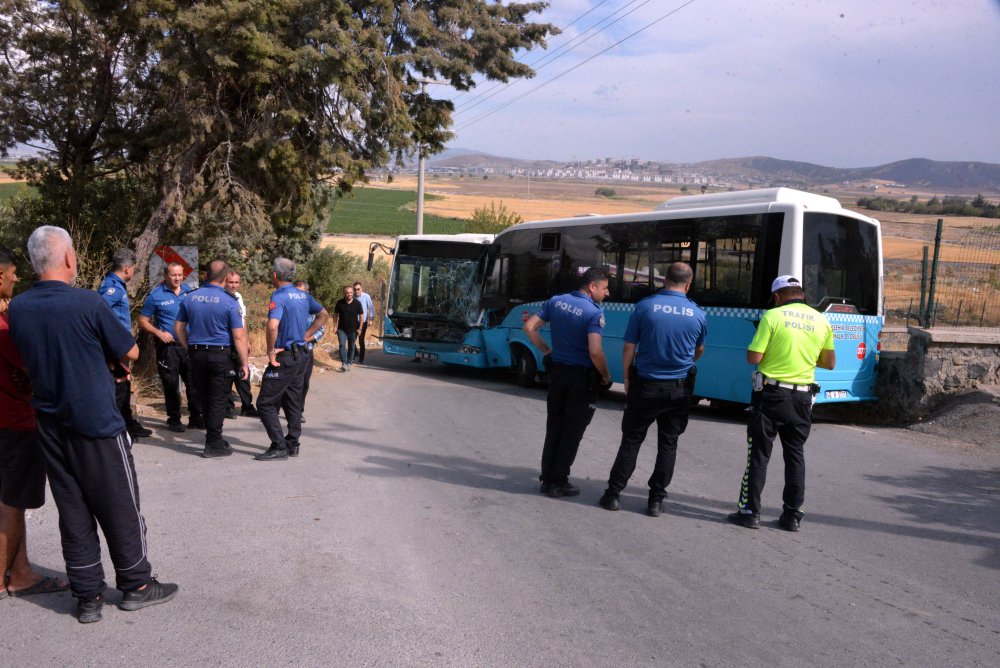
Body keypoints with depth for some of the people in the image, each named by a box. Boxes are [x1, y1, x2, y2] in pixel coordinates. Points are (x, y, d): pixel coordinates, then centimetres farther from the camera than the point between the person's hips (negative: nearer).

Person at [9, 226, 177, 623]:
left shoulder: (18, 308, 0)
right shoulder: (87, 303, -17)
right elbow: (130, 353, -8)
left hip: (50, 426, 5)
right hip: (97, 425, -5)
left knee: (73, 513, 13)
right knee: (120, 509, 9)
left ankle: (87, 597, 20)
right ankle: (136, 586, 22)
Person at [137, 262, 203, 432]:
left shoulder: (189, 291, 4)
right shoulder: (156, 295, -5)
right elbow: (143, 321, -2)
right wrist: (159, 333, -16)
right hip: (168, 346, -3)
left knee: (194, 382, 8)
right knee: (171, 384, 5)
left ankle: (196, 416, 20)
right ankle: (174, 419, 16)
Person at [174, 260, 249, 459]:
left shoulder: (190, 298, 3)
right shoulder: (229, 302, -12)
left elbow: (179, 328, 9)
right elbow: (239, 336, -13)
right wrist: (243, 363, -6)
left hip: (196, 355, 5)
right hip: (221, 356, -5)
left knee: (205, 399, 17)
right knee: (217, 401, 2)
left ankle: (213, 437, 29)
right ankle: (213, 445, 5)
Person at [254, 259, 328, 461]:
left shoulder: (279, 297, -16)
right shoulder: (304, 296, 9)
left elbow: (273, 325, -32)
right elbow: (323, 314, 24)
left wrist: (271, 350, -19)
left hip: (284, 357, -8)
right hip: (301, 355, 8)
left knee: (266, 402, -2)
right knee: (293, 402, 15)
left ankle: (279, 447, -4)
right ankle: (292, 444, 21)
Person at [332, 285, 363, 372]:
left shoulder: (357, 303, -6)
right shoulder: (339, 303, -4)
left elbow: (361, 315, 1)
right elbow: (335, 314, 6)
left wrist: (360, 328, -3)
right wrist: (335, 326, 0)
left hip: (353, 330, 1)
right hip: (342, 329, 0)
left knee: (351, 347, 9)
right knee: (342, 345, -16)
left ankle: (349, 363, 22)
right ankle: (344, 363, -18)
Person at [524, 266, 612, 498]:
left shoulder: (556, 301, 2)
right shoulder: (594, 312, -18)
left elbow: (530, 327, 3)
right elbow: (595, 351, -26)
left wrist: (546, 350, 12)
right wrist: (606, 376, -11)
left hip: (557, 371, 6)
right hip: (582, 377, -6)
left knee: (554, 427, 16)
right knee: (572, 432, 6)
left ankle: (547, 478, 22)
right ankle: (558, 483, 13)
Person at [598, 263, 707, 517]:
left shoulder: (645, 306, -8)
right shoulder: (697, 314, -1)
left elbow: (629, 347, -6)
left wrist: (627, 378, 7)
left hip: (645, 386, -1)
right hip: (678, 389, 1)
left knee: (631, 441, 9)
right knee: (668, 444, 11)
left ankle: (613, 494, 11)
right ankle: (656, 500, 13)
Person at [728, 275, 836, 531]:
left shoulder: (772, 316, -9)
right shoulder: (821, 321, 5)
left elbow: (753, 358, -12)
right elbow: (829, 363, 12)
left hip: (771, 394, -4)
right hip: (802, 397, 4)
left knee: (759, 453, 4)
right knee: (795, 454, 13)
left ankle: (750, 512, 7)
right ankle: (792, 515, 16)